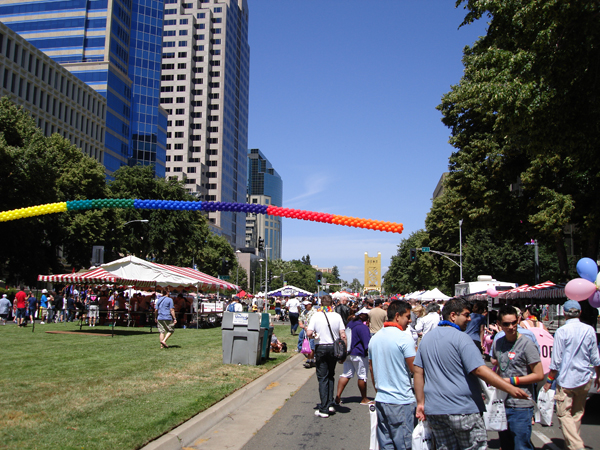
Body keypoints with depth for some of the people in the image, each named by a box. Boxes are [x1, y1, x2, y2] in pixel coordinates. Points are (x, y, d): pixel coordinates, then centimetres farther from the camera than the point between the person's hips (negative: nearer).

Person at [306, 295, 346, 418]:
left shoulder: (316, 316, -6)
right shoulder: (337, 316, -4)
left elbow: (309, 333, -12)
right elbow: (343, 335, -6)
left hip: (320, 348, -2)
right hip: (334, 348, 2)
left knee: (322, 377, 3)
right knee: (330, 375, 19)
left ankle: (324, 409, 1)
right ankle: (330, 404, 18)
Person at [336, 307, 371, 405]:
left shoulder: (350, 324, 11)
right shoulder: (362, 327, -17)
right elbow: (367, 342, -18)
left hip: (347, 353, 8)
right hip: (358, 354, -8)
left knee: (346, 374, 10)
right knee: (362, 376, 5)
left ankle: (338, 396, 3)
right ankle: (364, 399, 15)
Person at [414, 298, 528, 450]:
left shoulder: (426, 338, 10)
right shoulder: (460, 338, -12)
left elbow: (418, 371, 10)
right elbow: (479, 370, -20)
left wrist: (421, 403, 14)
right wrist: (510, 388, -20)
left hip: (434, 409, 6)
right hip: (462, 410, -6)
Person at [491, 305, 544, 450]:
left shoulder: (526, 344, -11)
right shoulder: (498, 343, 7)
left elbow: (539, 375, -12)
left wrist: (512, 381, -13)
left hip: (521, 406, -6)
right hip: (502, 404, 7)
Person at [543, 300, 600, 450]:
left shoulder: (561, 332, -12)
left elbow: (556, 360, -10)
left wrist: (549, 380, -1)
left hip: (566, 380, -5)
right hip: (584, 380, 5)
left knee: (564, 414, -1)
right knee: (577, 414, 15)